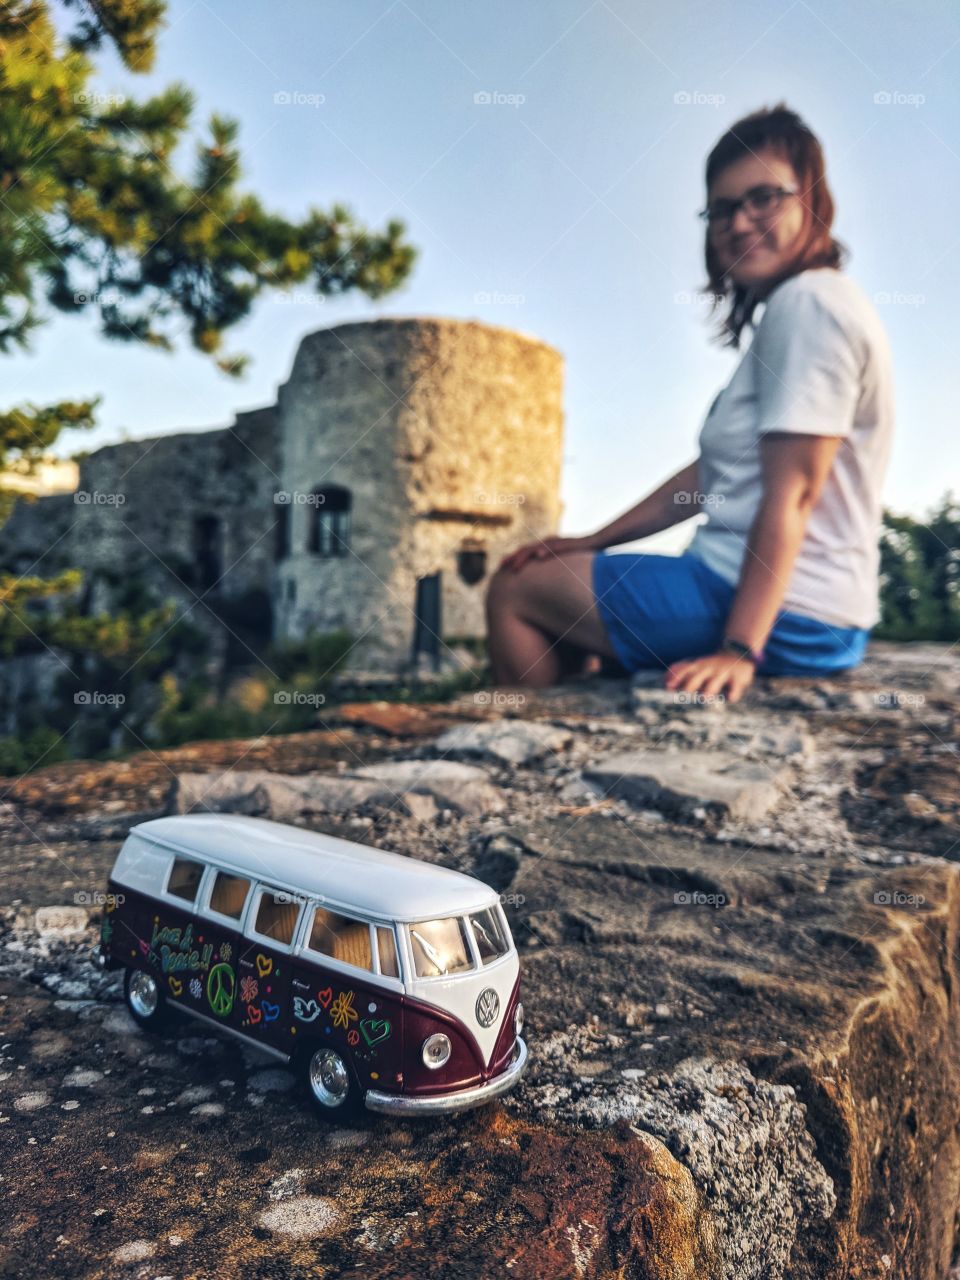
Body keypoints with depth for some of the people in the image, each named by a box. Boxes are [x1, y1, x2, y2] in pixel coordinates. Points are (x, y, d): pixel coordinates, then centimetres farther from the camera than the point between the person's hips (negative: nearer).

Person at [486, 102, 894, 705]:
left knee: (515, 589, -4)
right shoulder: (786, 313, 18)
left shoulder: (810, 301, -13)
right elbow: (710, 475, 17)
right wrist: (592, 542, 13)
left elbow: (792, 494, -22)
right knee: (553, 583, 23)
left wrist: (739, 649, -26)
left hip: (789, 616, -10)